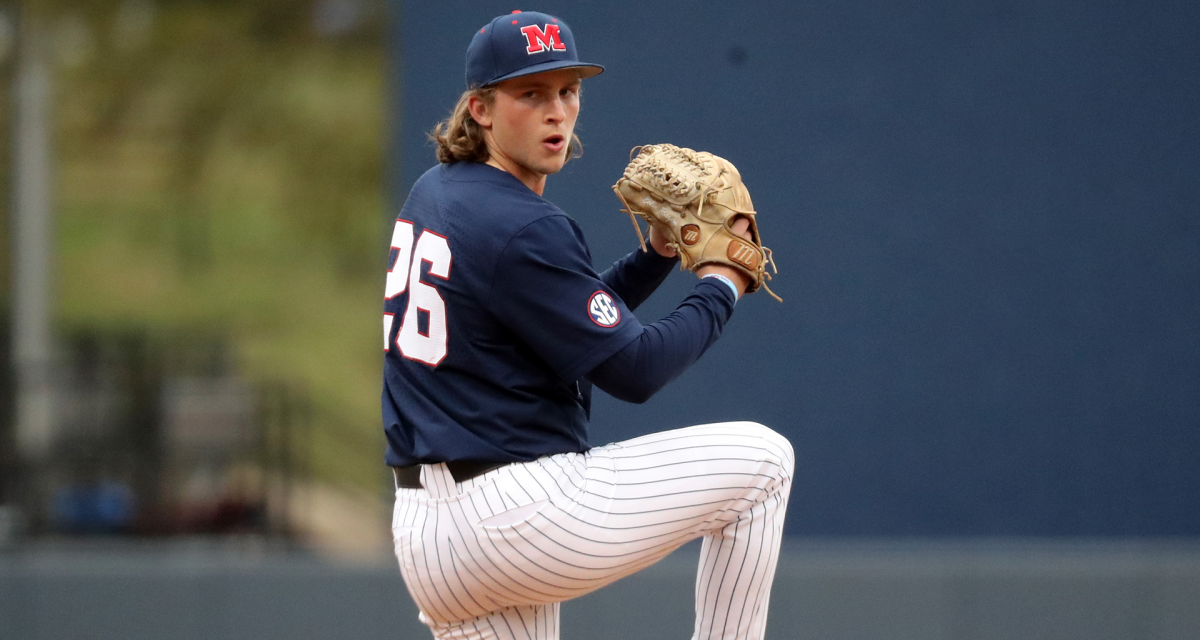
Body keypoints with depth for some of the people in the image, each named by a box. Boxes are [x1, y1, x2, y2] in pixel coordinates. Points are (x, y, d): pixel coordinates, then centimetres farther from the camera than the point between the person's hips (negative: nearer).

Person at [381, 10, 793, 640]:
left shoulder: (431, 194, 15)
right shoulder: (521, 229, -15)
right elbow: (633, 370, -11)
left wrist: (658, 255, 14)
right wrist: (719, 286, 3)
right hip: (519, 515, -9)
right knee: (760, 457, 3)